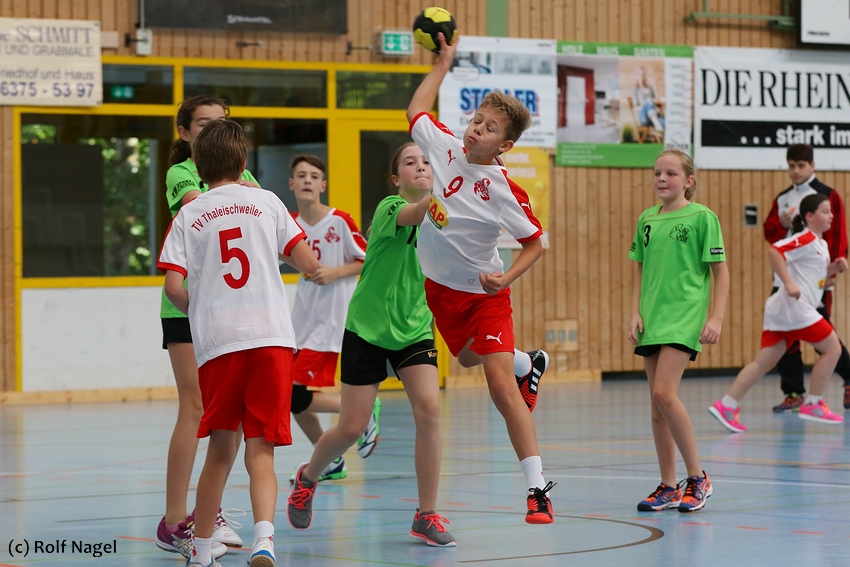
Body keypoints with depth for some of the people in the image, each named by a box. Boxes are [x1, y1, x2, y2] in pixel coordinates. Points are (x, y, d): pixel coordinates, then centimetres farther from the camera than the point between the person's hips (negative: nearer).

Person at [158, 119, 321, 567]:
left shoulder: (189, 215, 7)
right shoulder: (266, 202, 8)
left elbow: (174, 287, -2)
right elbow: (308, 264, 5)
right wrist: (281, 249, 27)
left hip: (216, 344, 1)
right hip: (271, 337, -1)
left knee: (221, 449, 16)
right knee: (260, 453, -1)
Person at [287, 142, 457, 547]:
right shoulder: (389, 208, -15)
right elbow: (416, 213, -39)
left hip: (414, 329, 4)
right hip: (367, 330, -4)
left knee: (429, 410, -18)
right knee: (352, 427, 1)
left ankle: (426, 517, -7)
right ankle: (308, 478, 35)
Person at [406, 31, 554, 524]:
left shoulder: (505, 191, -24)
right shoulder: (445, 147, -11)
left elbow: (535, 243, -13)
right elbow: (418, 110, 10)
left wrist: (505, 278, -27)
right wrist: (444, 62, 8)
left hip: (484, 293, -6)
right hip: (439, 285, 6)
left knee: (501, 386, -15)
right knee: (469, 358, 28)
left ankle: (538, 487, -13)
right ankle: (529, 363, 61)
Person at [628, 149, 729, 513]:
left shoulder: (702, 217, -5)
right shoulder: (647, 220, 11)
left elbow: (721, 271, -4)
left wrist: (716, 318, -11)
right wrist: (636, 313, 6)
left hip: (685, 318, -6)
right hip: (652, 320, 6)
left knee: (664, 393, -18)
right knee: (657, 406, 6)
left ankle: (697, 478, -6)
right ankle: (668, 488, 14)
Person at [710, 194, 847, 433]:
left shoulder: (821, 245, 21)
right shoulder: (806, 239, -9)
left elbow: (819, 280, 28)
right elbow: (775, 251, -22)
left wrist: (833, 268, 9)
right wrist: (789, 283, -25)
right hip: (795, 307, -9)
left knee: (764, 362, 5)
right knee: (832, 348, -1)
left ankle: (727, 405, 1)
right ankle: (813, 404, 4)